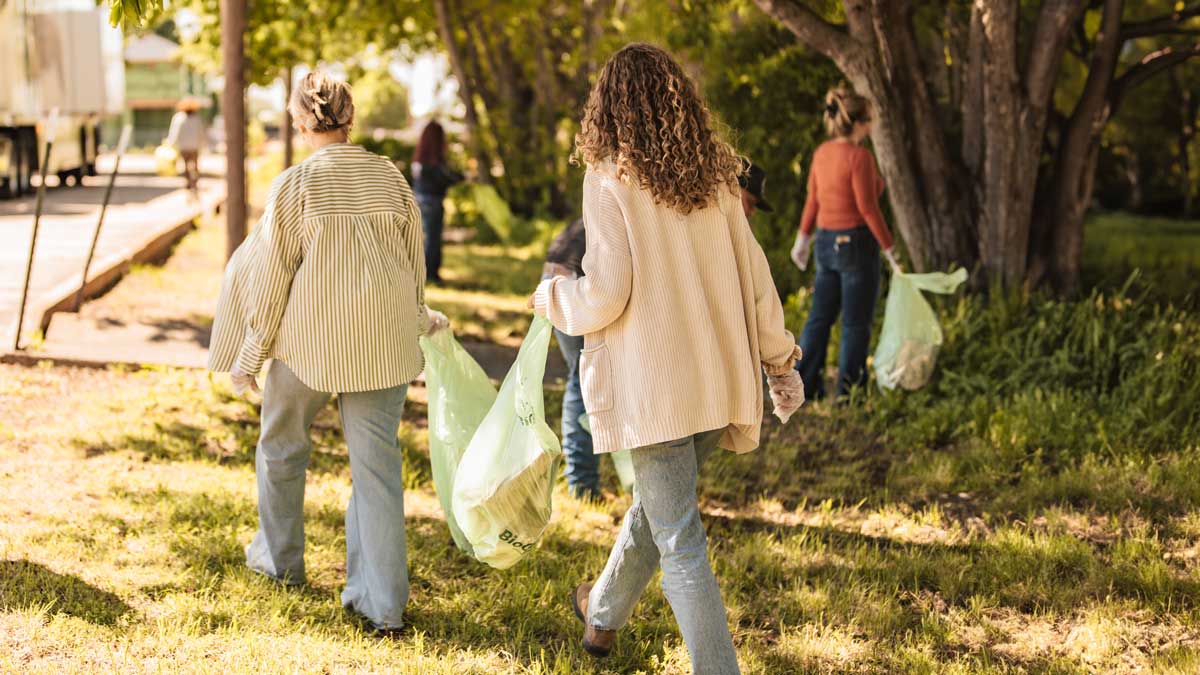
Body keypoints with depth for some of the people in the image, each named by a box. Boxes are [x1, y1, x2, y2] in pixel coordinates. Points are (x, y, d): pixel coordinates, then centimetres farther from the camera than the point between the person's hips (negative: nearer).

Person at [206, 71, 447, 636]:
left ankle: (280, 559, 37)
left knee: (282, 444, 22)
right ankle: (383, 601, 2)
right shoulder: (389, 176, 1)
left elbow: (273, 273, -7)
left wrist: (251, 352, 2)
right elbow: (414, 260, 9)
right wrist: (414, 320, 25)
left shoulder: (295, 184, -10)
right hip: (383, 342, 3)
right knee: (377, 461, 5)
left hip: (310, 339, -3)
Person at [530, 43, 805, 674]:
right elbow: (753, 273, 8)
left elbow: (605, 294, -14)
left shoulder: (611, 178, -10)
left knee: (679, 542, 0)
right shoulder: (714, 174, 5)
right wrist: (779, 361, 16)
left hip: (653, 385, -6)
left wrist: (551, 295, 7)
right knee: (655, 503, 26)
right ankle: (604, 615, 49)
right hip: (718, 378, 7)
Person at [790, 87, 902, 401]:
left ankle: (802, 384, 14)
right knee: (856, 324, 4)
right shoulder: (859, 155, -18)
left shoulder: (822, 152, 4)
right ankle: (848, 392, 10)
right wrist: (890, 250, -13)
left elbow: (813, 199, 12)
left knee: (820, 317, 13)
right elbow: (868, 208, -19)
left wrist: (803, 239, 22)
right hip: (857, 244, -7)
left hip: (827, 243, 7)